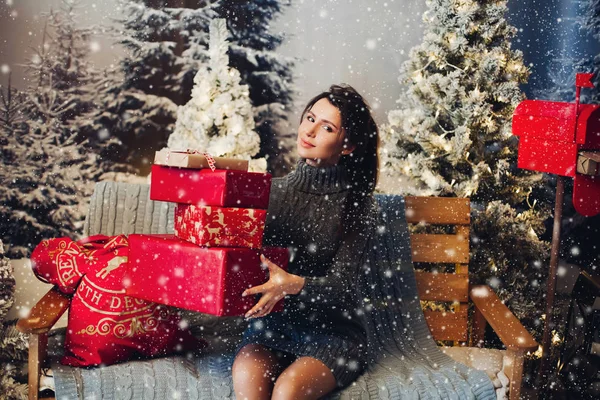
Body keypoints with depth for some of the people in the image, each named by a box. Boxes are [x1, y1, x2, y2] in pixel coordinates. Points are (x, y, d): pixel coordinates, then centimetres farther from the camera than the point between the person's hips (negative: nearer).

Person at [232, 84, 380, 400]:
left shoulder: (355, 202, -3)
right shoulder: (273, 190, 6)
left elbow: (341, 284, -11)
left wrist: (293, 284, -32)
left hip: (331, 330, -2)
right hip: (271, 321, 2)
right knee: (246, 373, -31)